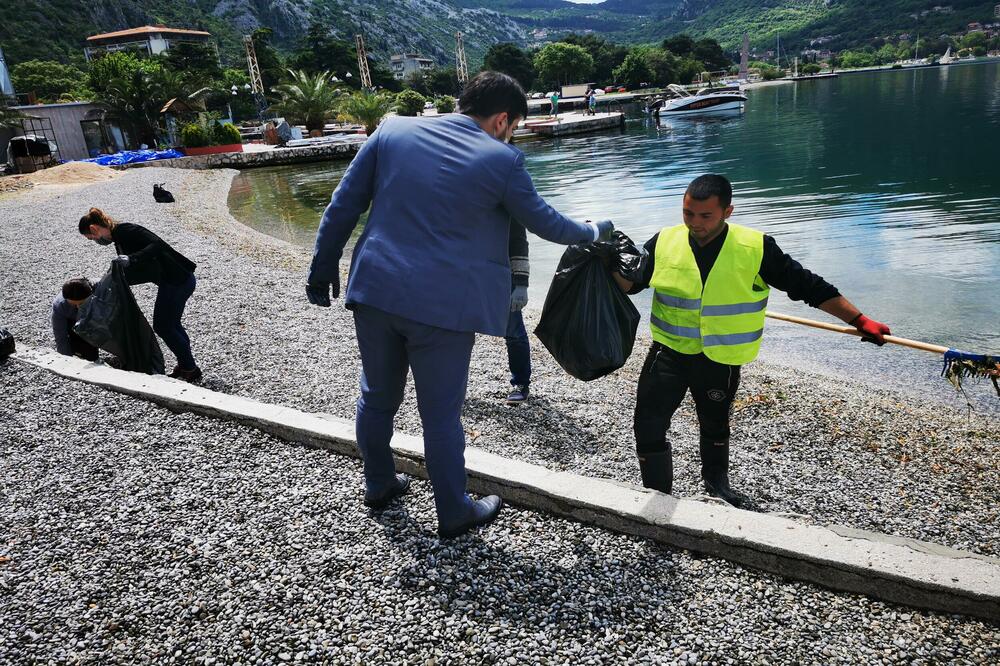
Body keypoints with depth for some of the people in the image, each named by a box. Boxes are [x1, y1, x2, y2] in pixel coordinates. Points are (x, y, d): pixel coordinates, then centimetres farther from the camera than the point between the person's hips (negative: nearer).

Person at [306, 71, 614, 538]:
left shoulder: (393, 131, 4)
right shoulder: (501, 159, -6)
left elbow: (343, 205, 5)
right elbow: (544, 222, 7)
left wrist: (324, 268, 15)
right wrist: (594, 231, 26)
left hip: (375, 290, 4)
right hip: (442, 305, -4)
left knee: (377, 397, 21)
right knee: (441, 415, 9)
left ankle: (379, 485, 41)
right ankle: (454, 514, 27)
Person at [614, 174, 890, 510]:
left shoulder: (755, 248, -14)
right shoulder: (664, 242, -9)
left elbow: (808, 286, -8)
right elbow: (631, 283, 4)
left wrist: (860, 321, -9)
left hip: (721, 360, 0)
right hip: (668, 354, 0)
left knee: (715, 426, 23)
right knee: (649, 429, -5)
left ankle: (716, 481, 52)